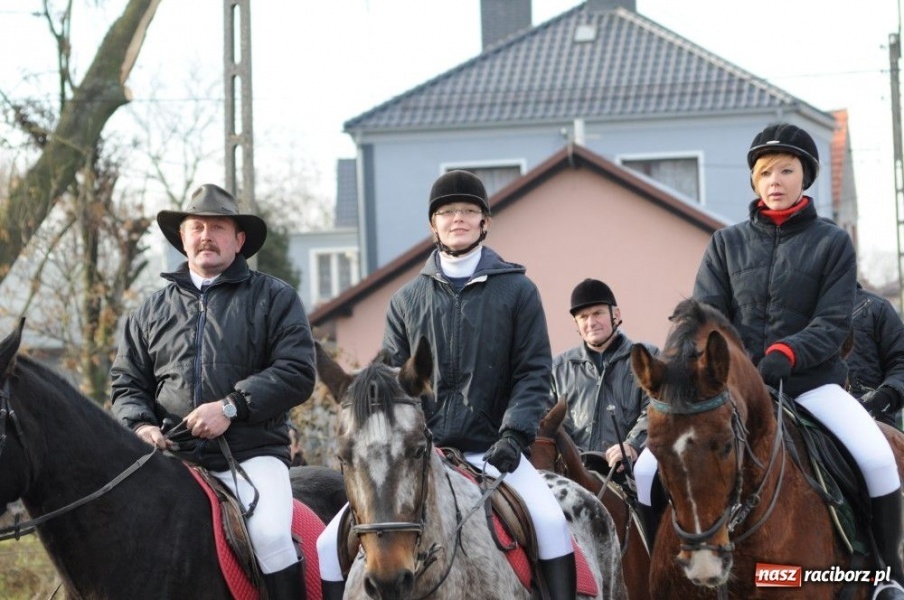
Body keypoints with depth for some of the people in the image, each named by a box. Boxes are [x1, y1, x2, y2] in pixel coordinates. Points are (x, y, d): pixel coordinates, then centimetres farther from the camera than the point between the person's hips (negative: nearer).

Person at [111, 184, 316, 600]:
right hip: (171, 459, 3)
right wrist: (140, 425, -4)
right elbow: (127, 385, 19)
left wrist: (232, 406, -13)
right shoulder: (152, 311, 20)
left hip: (251, 454, -3)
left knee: (270, 535, -28)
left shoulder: (274, 298, 9)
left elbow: (297, 373, -2)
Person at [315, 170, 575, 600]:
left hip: (490, 451, -2)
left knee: (551, 521, -29)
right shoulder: (406, 300, 14)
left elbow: (533, 372, 3)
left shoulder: (517, 290, 7)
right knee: (330, 545, -10)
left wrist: (514, 434, -12)